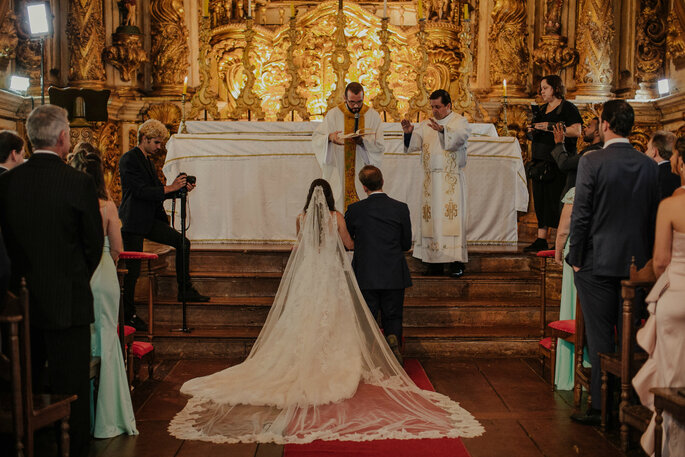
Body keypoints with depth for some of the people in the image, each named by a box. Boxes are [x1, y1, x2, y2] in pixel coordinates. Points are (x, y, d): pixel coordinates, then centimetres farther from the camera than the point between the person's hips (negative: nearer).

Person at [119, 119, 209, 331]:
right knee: (132, 270, -4)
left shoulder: (148, 161, 17)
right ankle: (128, 314, 9)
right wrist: (170, 188, -20)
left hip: (150, 220, 9)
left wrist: (181, 188, 3)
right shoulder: (128, 160, -11)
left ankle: (185, 289, 9)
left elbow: (157, 191, 17)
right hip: (133, 222, -8)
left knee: (182, 242, 1)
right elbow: (141, 191, -20)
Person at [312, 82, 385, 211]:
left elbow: (380, 146, -2)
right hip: (338, 171, -1)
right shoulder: (333, 115, -1)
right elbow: (316, 138, -3)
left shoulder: (373, 115, 1)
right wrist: (329, 137, -25)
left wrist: (362, 140, -22)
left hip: (363, 173, 1)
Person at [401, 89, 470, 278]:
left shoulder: (459, 121, 2)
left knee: (452, 217, -8)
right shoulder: (426, 124, 16)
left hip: (451, 180, -4)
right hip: (431, 179, 5)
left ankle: (456, 262, -5)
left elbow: (460, 137, -20)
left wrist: (442, 130, -37)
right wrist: (409, 132, -19)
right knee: (431, 217, 3)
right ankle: (435, 261, 8)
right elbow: (414, 142, 2)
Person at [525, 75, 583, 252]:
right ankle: (541, 240, 12)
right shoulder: (542, 109, 19)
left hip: (558, 162, -7)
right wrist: (533, 131, 6)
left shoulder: (567, 107, -4)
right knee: (540, 199, 6)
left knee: (556, 201, -9)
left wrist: (550, 127, -18)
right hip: (540, 161, 8)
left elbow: (576, 131, -15)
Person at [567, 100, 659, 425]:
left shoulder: (591, 162, -12)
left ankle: (601, 407, 10)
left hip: (598, 263, -5)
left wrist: (576, 259, -4)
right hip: (637, 264, 5)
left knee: (600, 338, 2)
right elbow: (654, 215, 8)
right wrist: (645, 257, 16)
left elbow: (580, 215, -13)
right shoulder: (649, 165, 4)